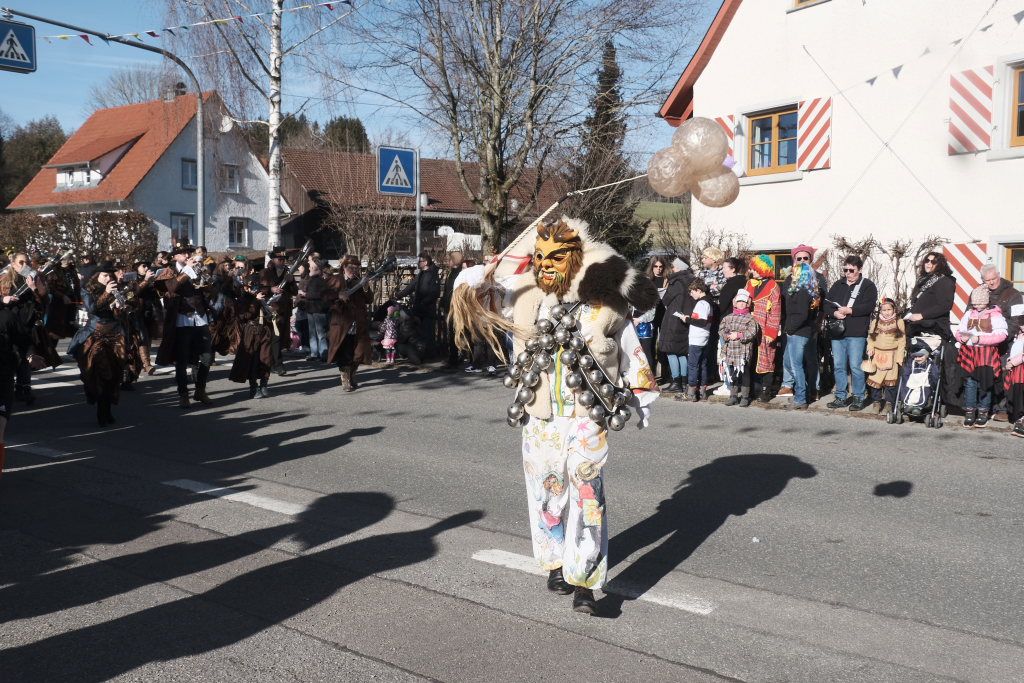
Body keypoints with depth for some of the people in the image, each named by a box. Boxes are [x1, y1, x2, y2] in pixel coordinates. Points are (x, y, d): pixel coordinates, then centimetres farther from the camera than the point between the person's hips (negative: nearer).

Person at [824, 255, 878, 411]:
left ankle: (859, 397, 5)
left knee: (855, 366, -6)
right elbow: (826, 304, 11)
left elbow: (869, 306, -12)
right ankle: (841, 397, 17)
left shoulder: (868, 286, 2)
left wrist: (849, 310, -16)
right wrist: (834, 313, -9)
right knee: (839, 366, 8)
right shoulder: (838, 285, 16)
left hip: (856, 333, -5)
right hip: (837, 332, 5)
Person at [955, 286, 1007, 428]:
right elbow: (959, 331, 16)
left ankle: (983, 412, 15)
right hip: (969, 352, 3)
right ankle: (969, 412, 10)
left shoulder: (995, 315, -4)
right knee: (969, 383, 2)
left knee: (985, 384, 2)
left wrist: (980, 339, -21)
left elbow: (1001, 335, -15)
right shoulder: (969, 314, 11)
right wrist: (961, 337, -8)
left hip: (987, 354, -3)